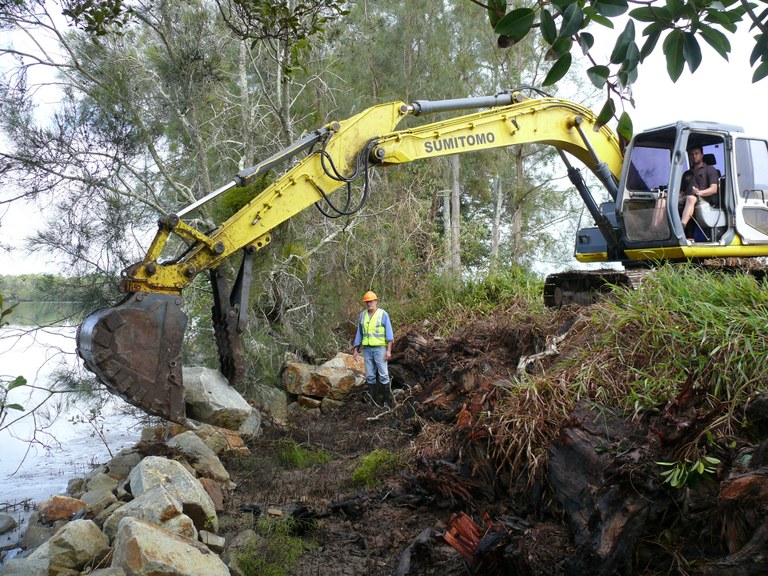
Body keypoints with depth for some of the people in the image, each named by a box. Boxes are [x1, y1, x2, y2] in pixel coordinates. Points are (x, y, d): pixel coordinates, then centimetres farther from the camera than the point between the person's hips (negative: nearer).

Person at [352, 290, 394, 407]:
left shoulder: (383, 314, -7)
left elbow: (389, 333, -9)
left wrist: (389, 350, -16)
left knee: (383, 375, -5)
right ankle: (373, 401, 13)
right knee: (370, 376, 5)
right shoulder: (362, 315, 7)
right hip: (367, 349, 4)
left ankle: (386, 401, 3)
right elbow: (359, 334, 12)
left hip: (380, 348, -4)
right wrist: (356, 350, 7)